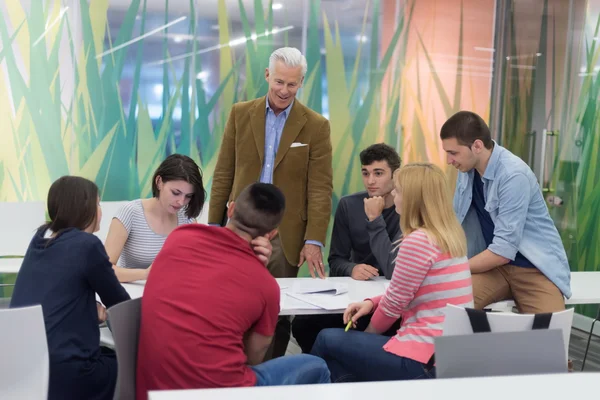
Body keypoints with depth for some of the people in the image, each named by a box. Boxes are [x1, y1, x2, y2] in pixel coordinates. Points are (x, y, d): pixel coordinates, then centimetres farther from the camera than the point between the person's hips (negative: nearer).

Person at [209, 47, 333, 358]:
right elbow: (224, 174, 7)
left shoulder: (316, 126, 0)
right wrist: (213, 225, 4)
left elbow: (320, 188, -4)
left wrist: (314, 241, -10)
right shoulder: (240, 114, 5)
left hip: (285, 234, -1)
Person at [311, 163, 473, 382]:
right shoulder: (450, 236, 11)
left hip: (427, 360, -9)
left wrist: (366, 336, 9)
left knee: (328, 340, 3)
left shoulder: (418, 240, -18)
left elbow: (394, 303, -8)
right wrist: (371, 303, 7)